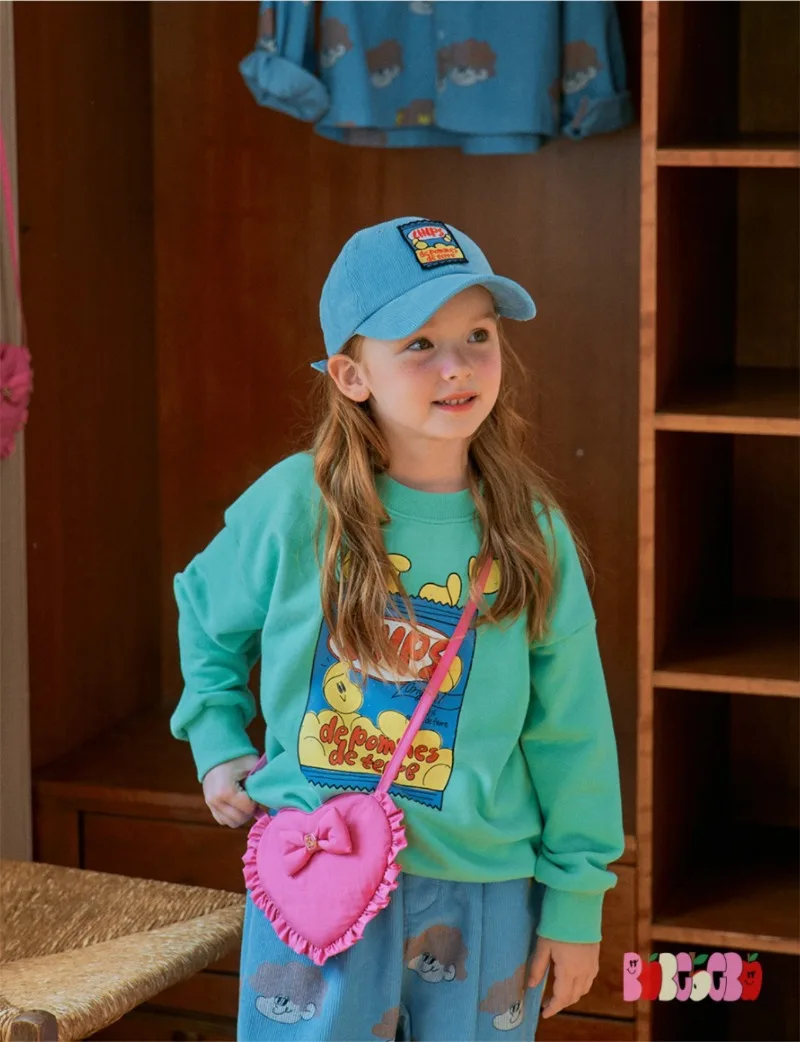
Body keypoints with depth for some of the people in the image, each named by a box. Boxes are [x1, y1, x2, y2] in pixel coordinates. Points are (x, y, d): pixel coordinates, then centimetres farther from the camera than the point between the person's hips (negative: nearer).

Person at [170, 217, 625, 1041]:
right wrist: (218, 746, 6)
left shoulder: (533, 536, -4)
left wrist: (576, 901, 2)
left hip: (481, 891, 1)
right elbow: (207, 613, 14)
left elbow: (571, 737, 1)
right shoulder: (293, 504, -8)